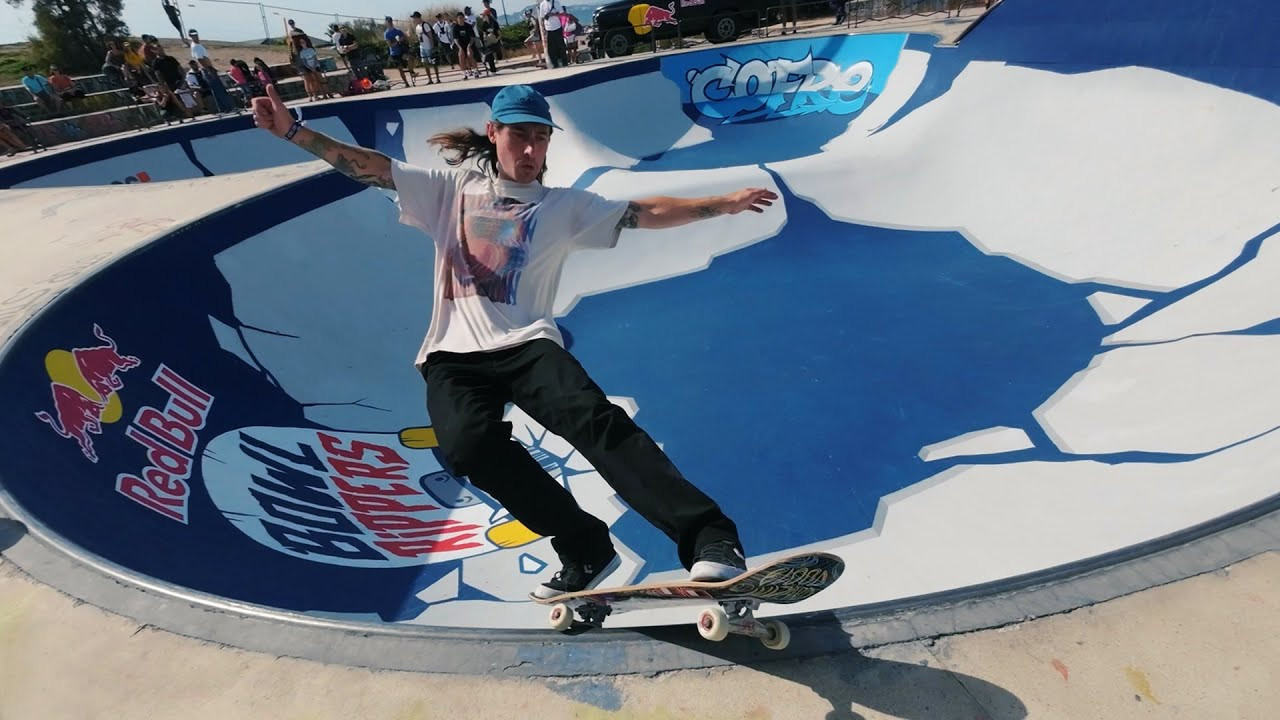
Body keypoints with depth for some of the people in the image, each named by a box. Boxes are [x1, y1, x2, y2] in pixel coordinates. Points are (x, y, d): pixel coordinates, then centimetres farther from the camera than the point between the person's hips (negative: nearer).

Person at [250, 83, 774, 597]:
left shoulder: (562, 206, 15)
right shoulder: (452, 189, 20)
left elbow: (644, 213, 12)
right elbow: (371, 168, 14)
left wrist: (724, 204, 10)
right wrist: (292, 130, 5)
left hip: (525, 346, -1)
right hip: (454, 357, 1)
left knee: (594, 419, -30)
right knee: (467, 443, -31)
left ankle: (709, 538, -33)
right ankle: (586, 549, -18)